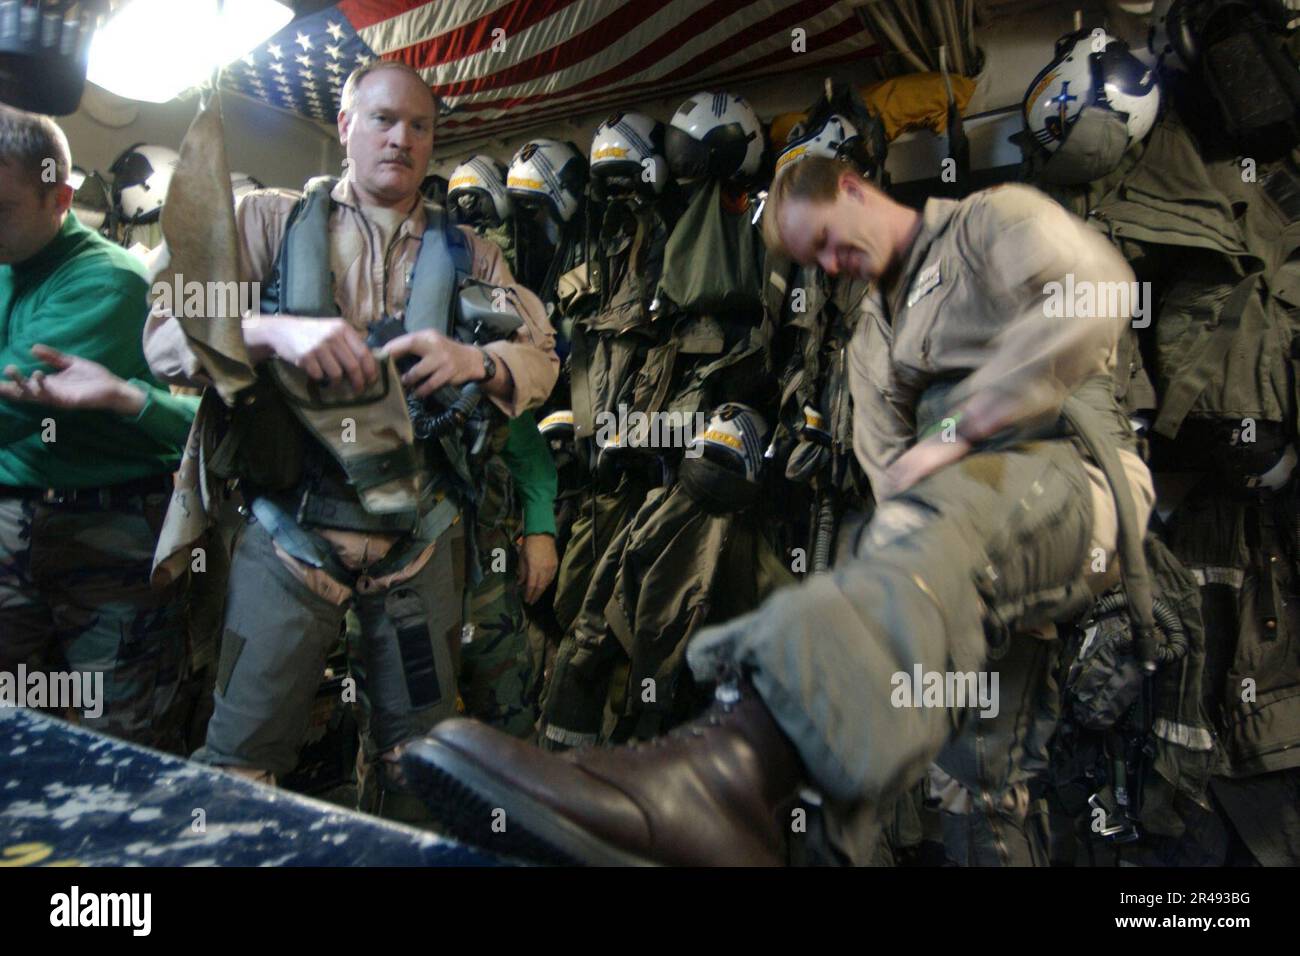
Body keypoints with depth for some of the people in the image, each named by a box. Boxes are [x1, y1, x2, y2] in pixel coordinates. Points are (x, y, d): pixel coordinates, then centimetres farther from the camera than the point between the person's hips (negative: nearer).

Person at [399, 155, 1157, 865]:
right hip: (955, 492, 6)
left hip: (1064, 462, -6)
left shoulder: (994, 219, 11)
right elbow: (893, 473, 15)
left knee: (945, 512, -39)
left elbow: (1098, 295, -11)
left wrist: (957, 430, -14)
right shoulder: (873, 340, 27)